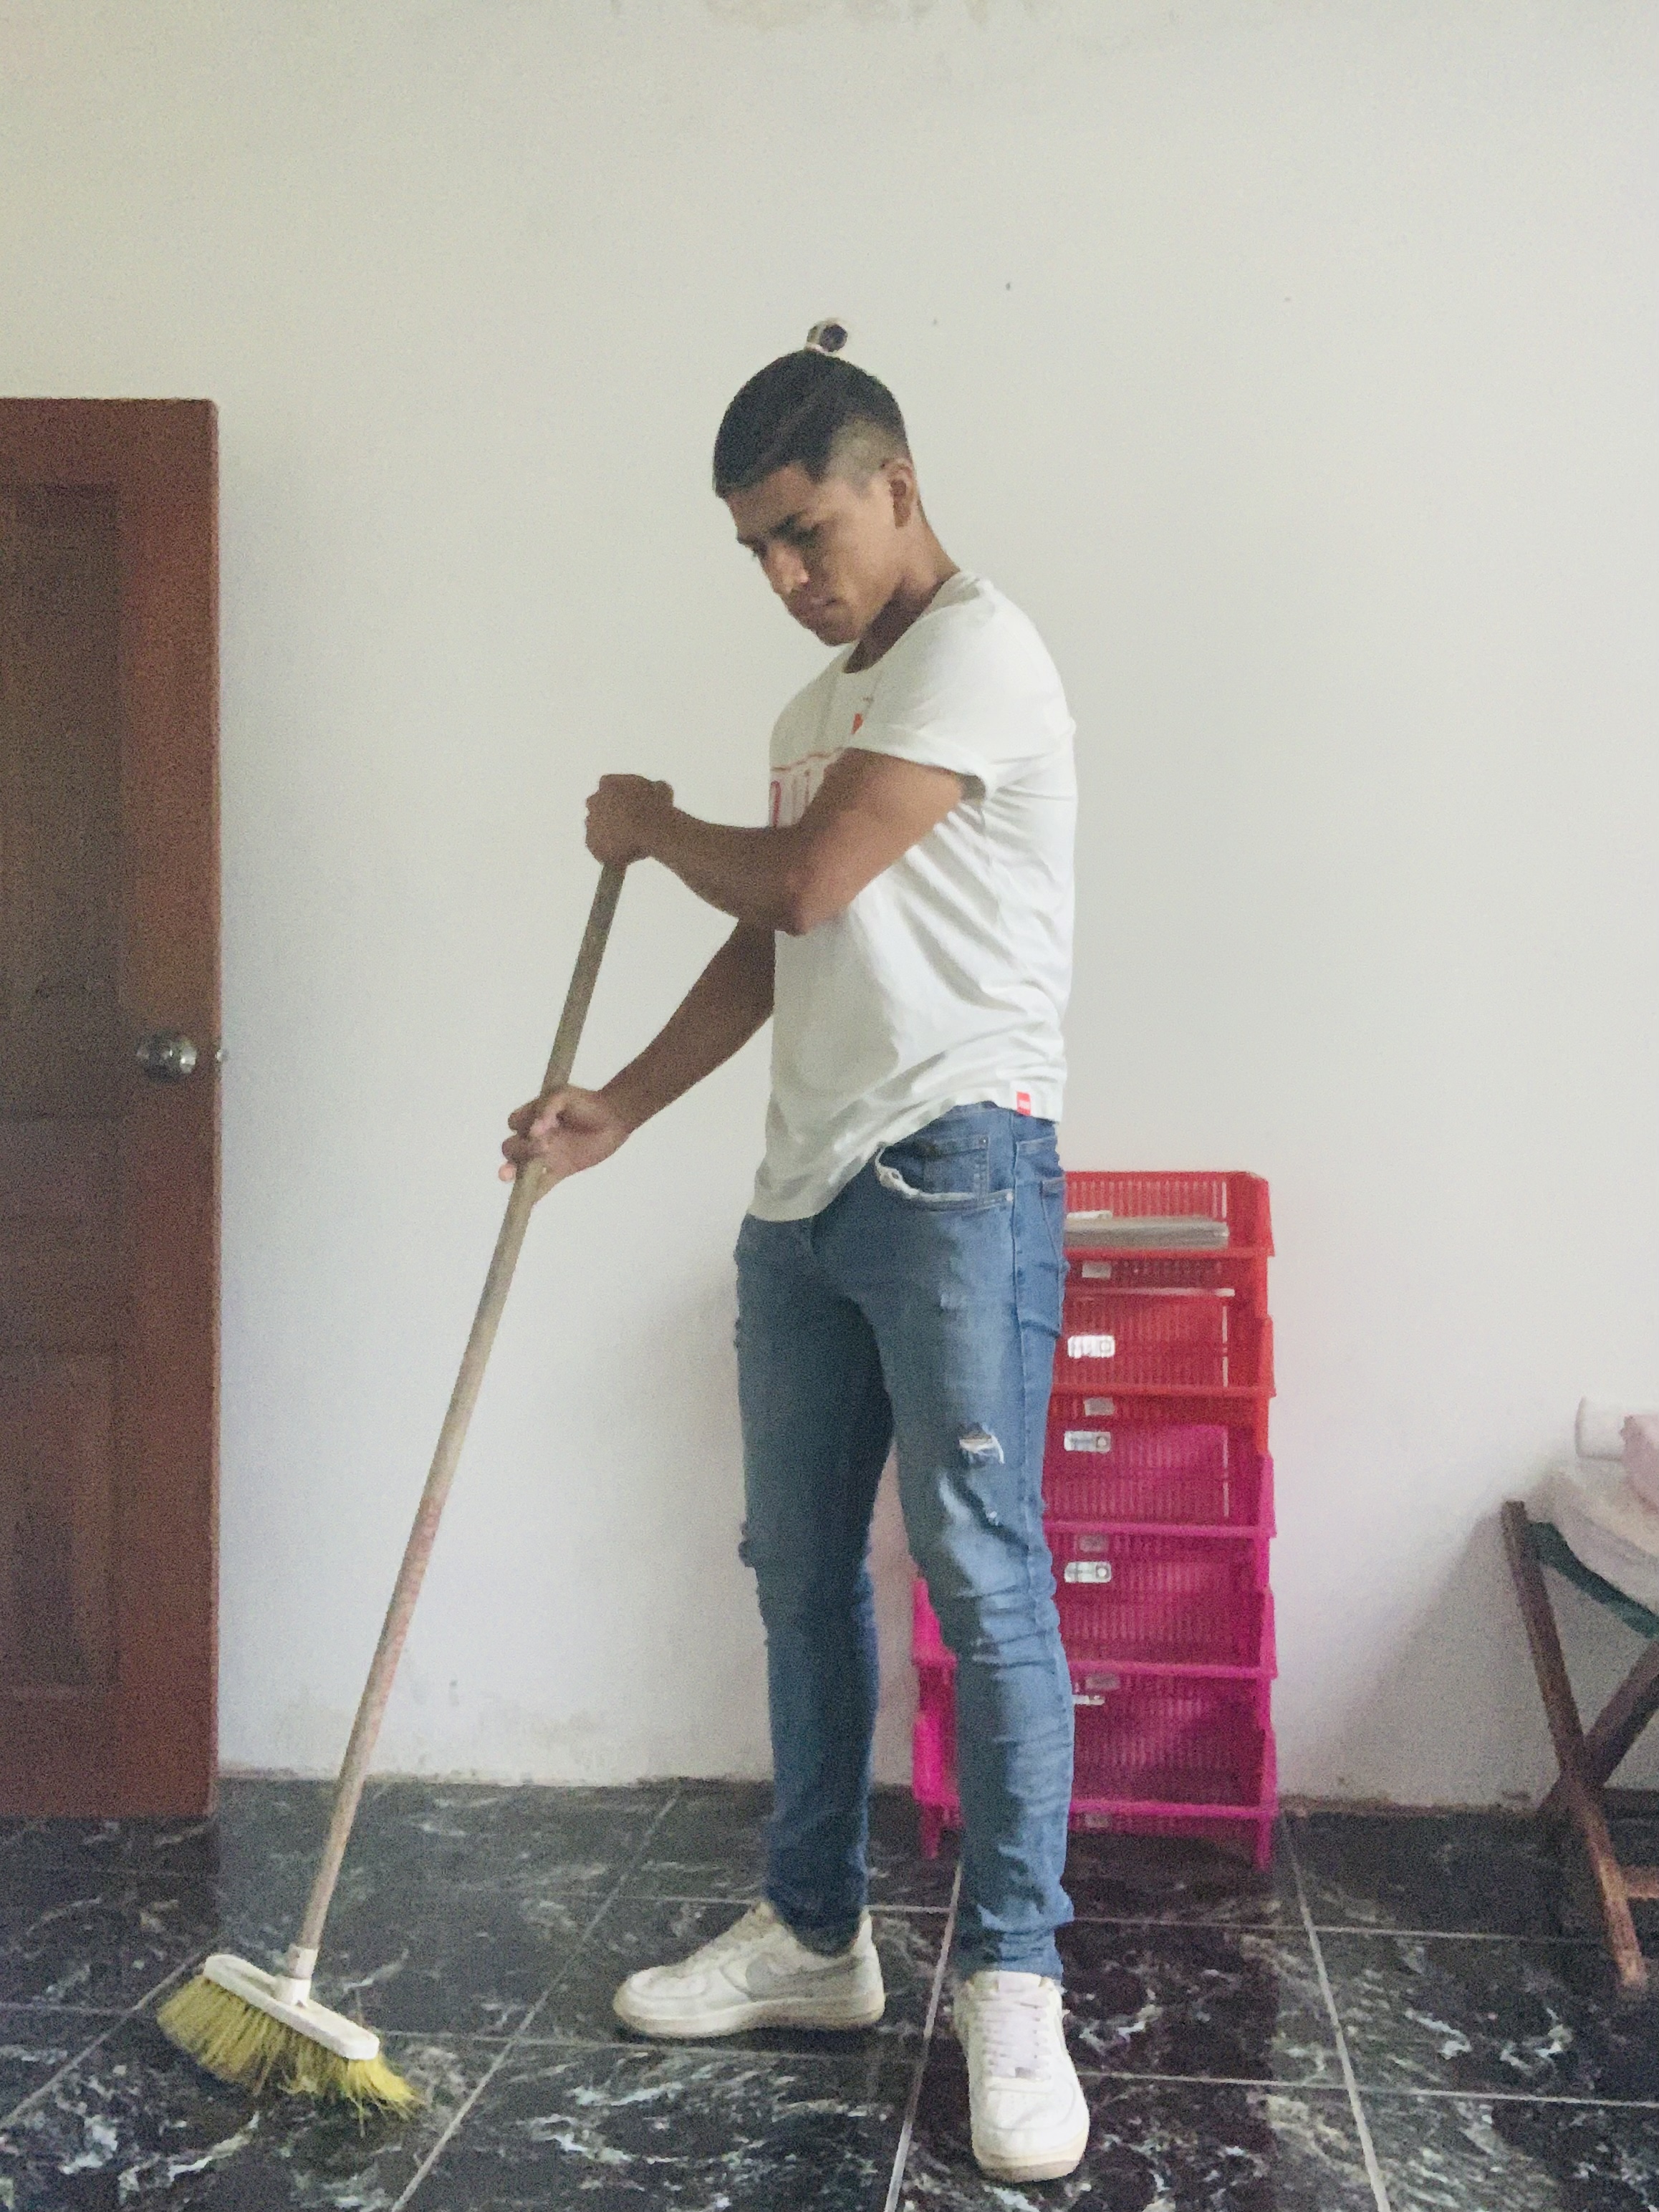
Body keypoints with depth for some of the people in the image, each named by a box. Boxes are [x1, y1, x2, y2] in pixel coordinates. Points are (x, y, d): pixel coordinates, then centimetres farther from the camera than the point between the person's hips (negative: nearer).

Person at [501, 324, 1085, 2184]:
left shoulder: (975, 649, -7)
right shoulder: (820, 711, 21)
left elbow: (803, 883, -15)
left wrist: (652, 829, 4)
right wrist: (615, 1107, 11)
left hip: (953, 1175, -9)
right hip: (806, 1190, 9)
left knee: (983, 1575, -6)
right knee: (800, 1574, 12)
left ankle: (1011, 1980, 7)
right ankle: (814, 1936, 25)